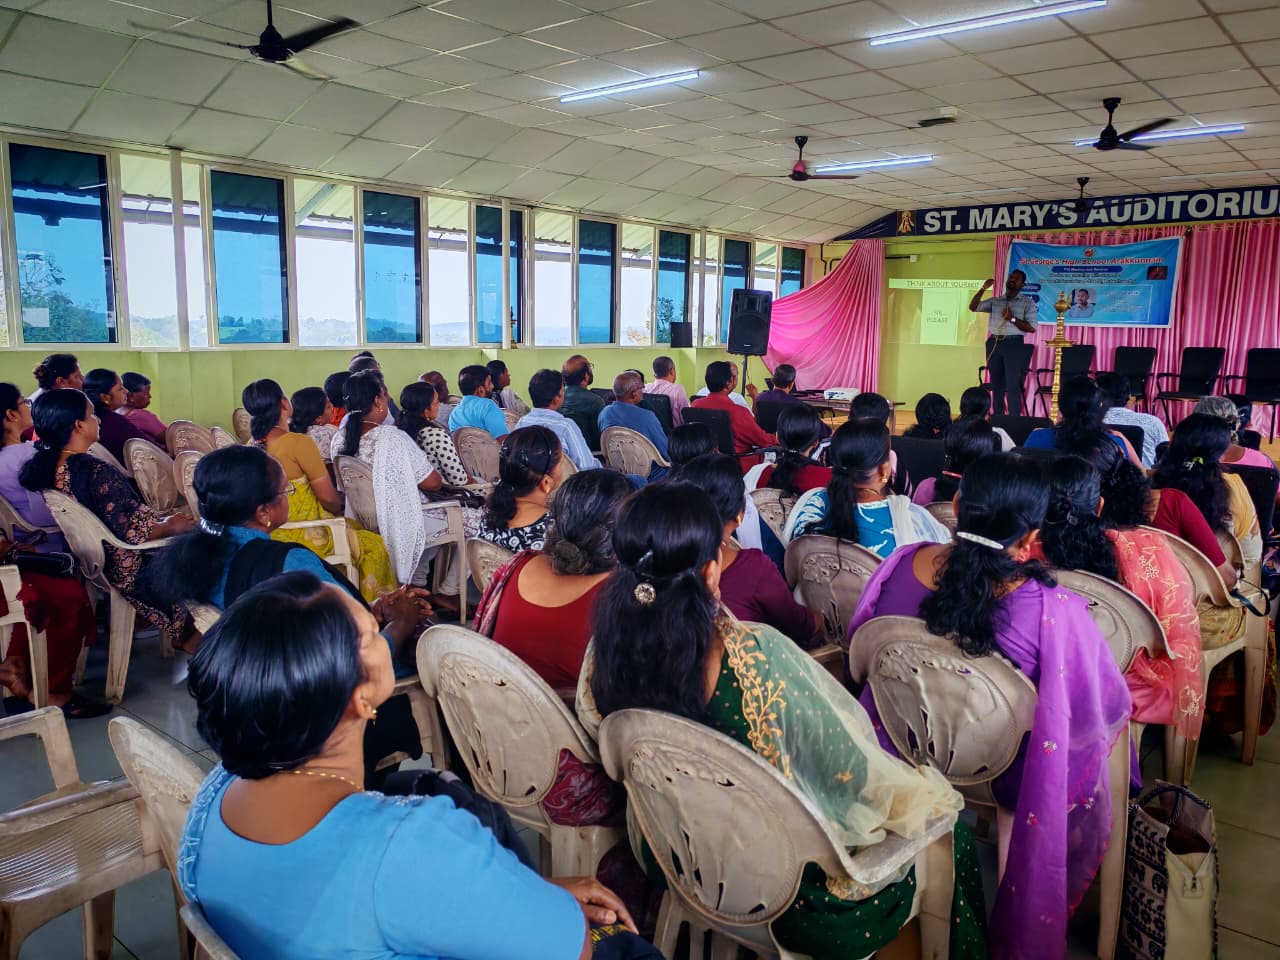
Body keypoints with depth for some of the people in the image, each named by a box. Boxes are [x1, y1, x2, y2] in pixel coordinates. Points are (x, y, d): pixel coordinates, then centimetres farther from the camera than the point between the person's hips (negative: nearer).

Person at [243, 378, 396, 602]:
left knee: (354, 527, 24)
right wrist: (339, 507, 8)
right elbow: (328, 498, -14)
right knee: (373, 544, 6)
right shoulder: (299, 442, -20)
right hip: (300, 536, -8)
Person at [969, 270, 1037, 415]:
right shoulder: (995, 301, 14)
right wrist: (983, 289, -2)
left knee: (1013, 385, -9)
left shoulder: (1028, 303, 3)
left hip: (1013, 344, -4)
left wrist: (1012, 319, -14)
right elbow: (973, 307, 6)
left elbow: (1032, 327, -4)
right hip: (994, 343, 4)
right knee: (997, 384, 9)